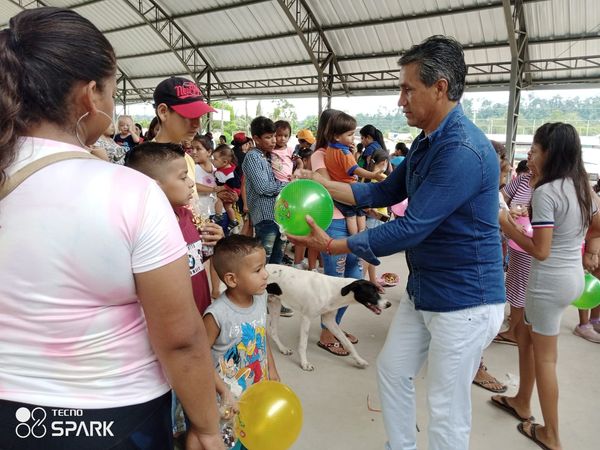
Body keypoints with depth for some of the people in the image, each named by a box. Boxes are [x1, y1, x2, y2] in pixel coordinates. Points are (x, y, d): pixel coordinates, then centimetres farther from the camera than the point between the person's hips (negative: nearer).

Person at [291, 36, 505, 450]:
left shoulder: (463, 150, -26)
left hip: (464, 300, -10)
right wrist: (325, 185, 4)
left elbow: (411, 228, -28)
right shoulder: (426, 142, 7)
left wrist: (333, 246, -21)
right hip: (422, 290, 10)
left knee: (446, 409, 6)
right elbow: (386, 191, 14)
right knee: (393, 369, 21)